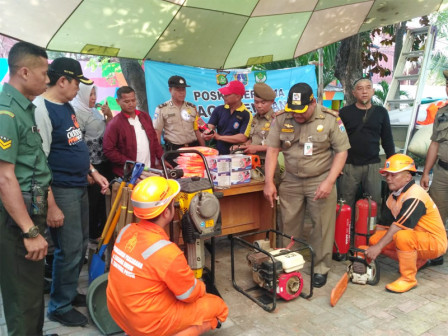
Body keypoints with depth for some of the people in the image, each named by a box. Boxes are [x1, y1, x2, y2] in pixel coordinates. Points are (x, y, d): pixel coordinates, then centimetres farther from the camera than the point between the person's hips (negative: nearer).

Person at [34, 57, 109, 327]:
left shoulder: (67, 107, 12)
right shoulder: (42, 109, -17)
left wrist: (94, 172, 17)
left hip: (80, 186, 9)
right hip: (61, 190, -9)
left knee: (81, 245, 17)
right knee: (70, 250, 1)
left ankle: (69, 292, 36)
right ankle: (59, 306, 22)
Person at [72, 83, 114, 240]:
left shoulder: (95, 111, 12)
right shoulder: (77, 112, -12)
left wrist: (109, 115, 1)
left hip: (104, 162, 8)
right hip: (91, 165, -8)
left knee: (104, 197, 16)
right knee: (93, 200, 3)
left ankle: (103, 229, 33)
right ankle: (92, 235, 19)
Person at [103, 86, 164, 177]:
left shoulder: (145, 117, 10)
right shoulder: (114, 124, -7)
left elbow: (154, 140, 16)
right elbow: (108, 150, -9)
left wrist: (162, 159, 8)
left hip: (151, 170, 5)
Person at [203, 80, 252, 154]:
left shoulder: (246, 115, -4)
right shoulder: (219, 109, 10)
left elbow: (242, 138, -12)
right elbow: (210, 127, 4)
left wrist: (219, 137, -6)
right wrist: (206, 134, -20)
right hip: (217, 152, 4)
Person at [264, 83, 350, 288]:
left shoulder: (330, 119, -10)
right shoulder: (281, 119, -4)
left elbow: (341, 151, -6)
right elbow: (272, 150, -3)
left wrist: (329, 182, -15)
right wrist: (269, 182, -10)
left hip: (321, 181, -2)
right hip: (290, 181, 2)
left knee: (322, 228, 4)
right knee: (288, 227, 11)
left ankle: (321, 268, 23)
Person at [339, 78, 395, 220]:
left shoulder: (381, 112, 8)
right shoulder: (345, 112, 3)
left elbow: (387, 140, 12)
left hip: (373, 165, 1)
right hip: (349, 165, -1)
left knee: (375, 203, 5)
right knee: (346, 203, 4)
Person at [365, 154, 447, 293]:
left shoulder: (414, 196, -24)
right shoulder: (393, 197, 4)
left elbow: (398, 226, -29)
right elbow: (385, 226, 5)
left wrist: (378, 247, -27)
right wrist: (373, 245, -3)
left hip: (434, 242, -9)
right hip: (413, 237, 9)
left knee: (402, 236, -37)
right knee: (375, 239, -5)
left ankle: (408, 278, -15)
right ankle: (418, 261, 13)